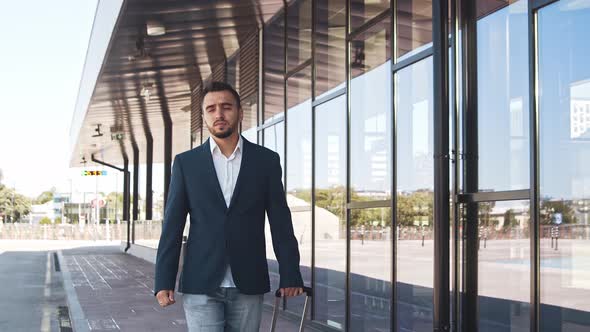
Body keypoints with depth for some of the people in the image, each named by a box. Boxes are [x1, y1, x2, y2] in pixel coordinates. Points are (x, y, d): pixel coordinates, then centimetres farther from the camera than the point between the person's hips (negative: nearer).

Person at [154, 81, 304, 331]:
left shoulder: (266, 160, 5)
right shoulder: (186, 163, 5)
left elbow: (280, 220, 5)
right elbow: (172, 225, 3)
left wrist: (290, 274, 1)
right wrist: (164, 281, -3)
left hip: (248, 284, 1)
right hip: (200, 284, -1)